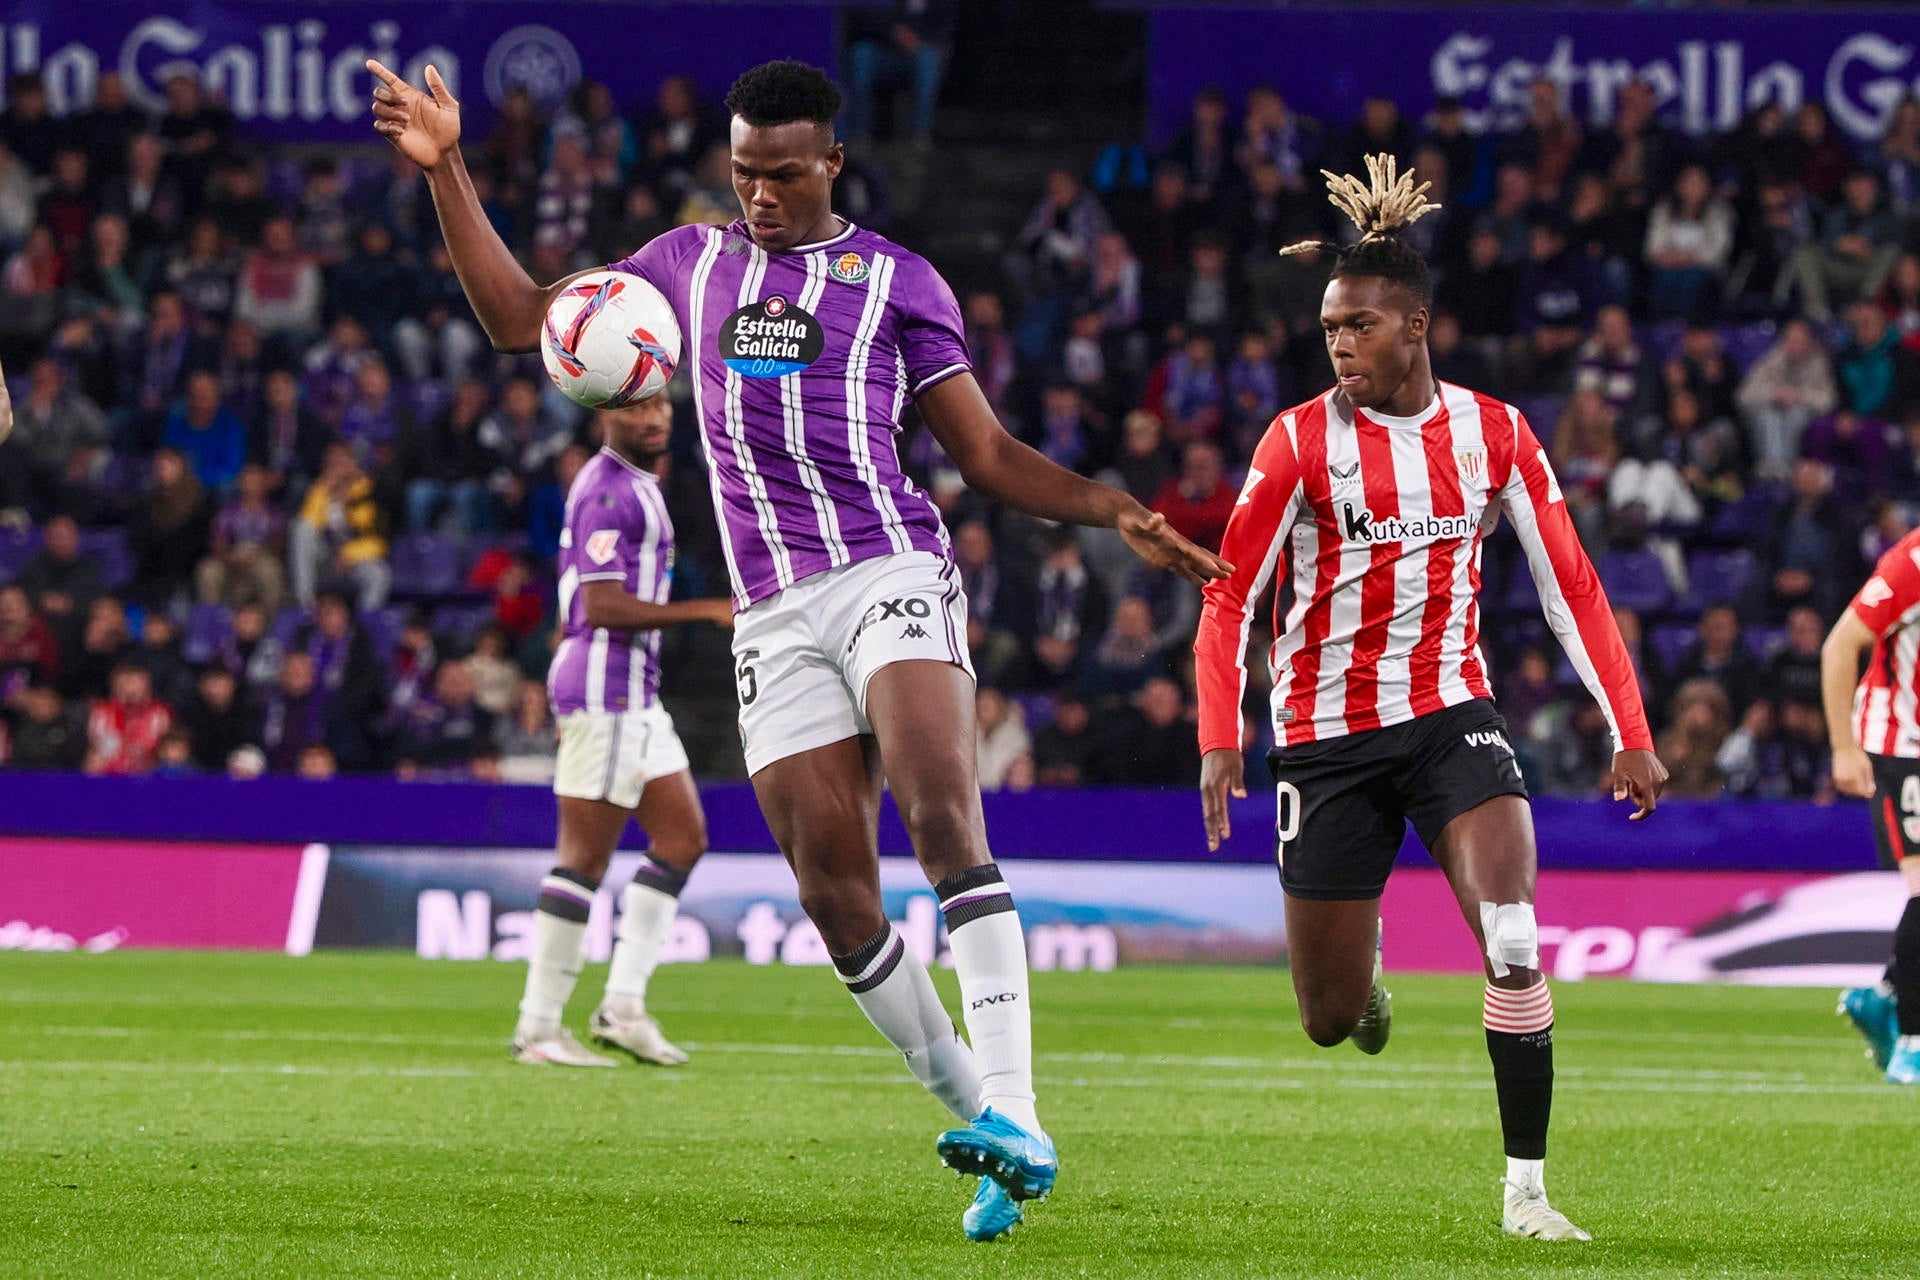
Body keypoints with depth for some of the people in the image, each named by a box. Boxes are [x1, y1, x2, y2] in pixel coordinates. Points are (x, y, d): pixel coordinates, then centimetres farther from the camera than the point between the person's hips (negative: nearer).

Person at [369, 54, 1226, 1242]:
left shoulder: (898, 281, 9)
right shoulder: (690, 263, 18)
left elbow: (990, 454, 11)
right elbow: (518, 318, 21)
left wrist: (1115, 511, -4)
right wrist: (447, 170, 11)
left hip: (892, 574, -3)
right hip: (774, 613, 3)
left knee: (946, 821, -25)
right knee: (836, 897, -6)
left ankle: (1013, 1115, -31)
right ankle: (986, 1123, 5)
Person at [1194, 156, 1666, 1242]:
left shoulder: (1495, 433, -1)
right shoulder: (1302, 442, -7)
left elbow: (1571, 584, 3)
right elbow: (1230, 594, -6)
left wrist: (1631, 733, -2)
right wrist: (1219, 738, -18)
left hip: (1453, 715, 1)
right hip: (1326, 732, -1)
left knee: (1514, 940, -24)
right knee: (1329, 1022, 3)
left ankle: (1527, 1186, -17)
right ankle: (1364, 962, 43)